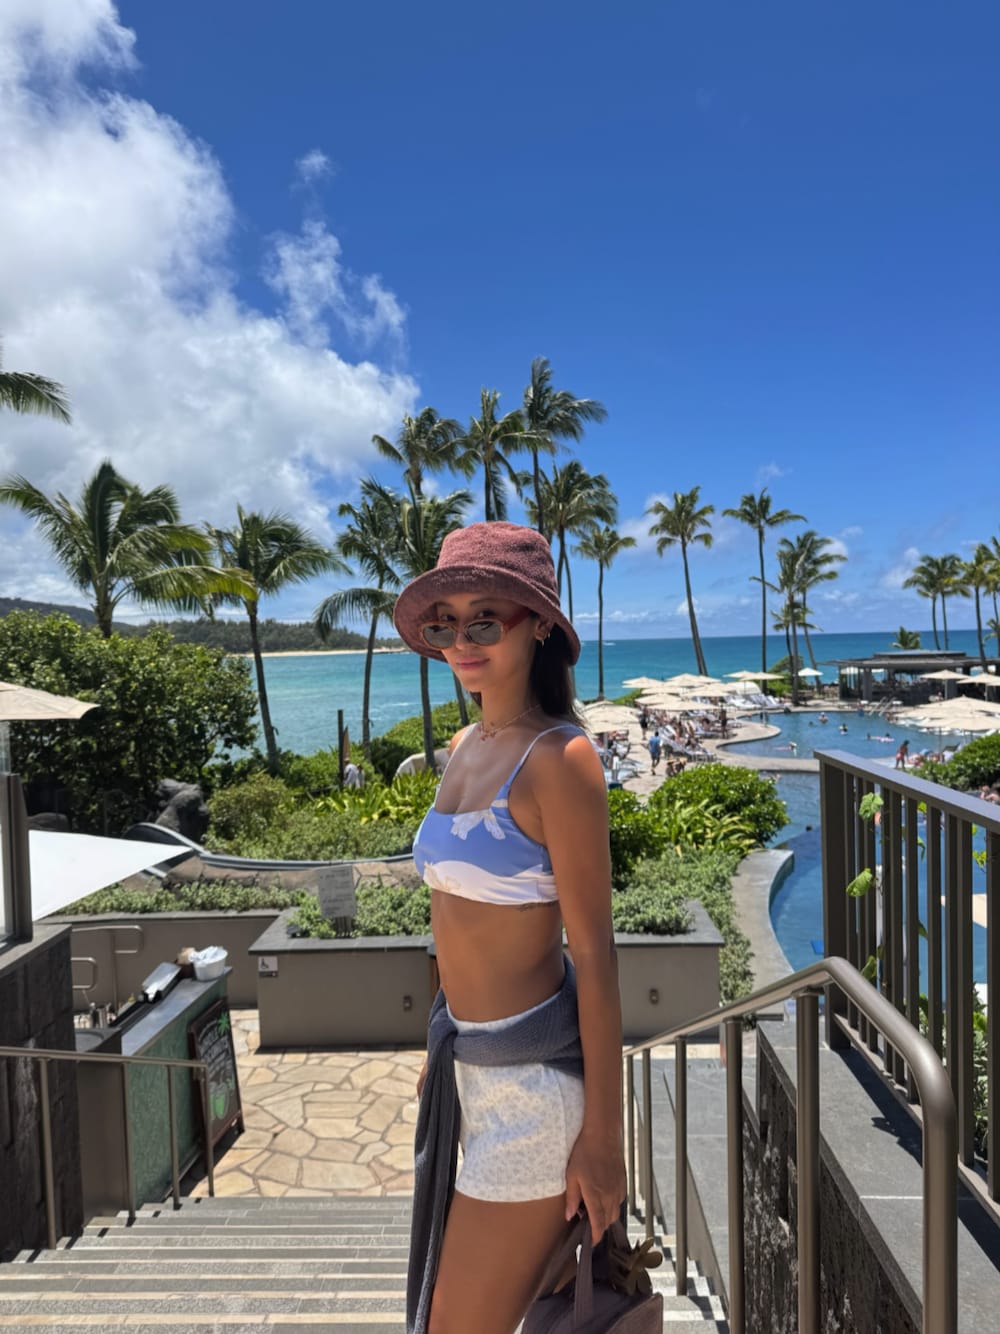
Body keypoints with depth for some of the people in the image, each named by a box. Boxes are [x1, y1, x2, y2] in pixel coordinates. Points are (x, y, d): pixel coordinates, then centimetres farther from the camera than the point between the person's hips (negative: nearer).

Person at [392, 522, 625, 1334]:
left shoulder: (559, 759, -19)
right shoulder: (466, 747, 4)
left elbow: (595, 951, -17)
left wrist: (603, 1134, -13)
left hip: (535, 1075, -7)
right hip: (472, 1063, 7)